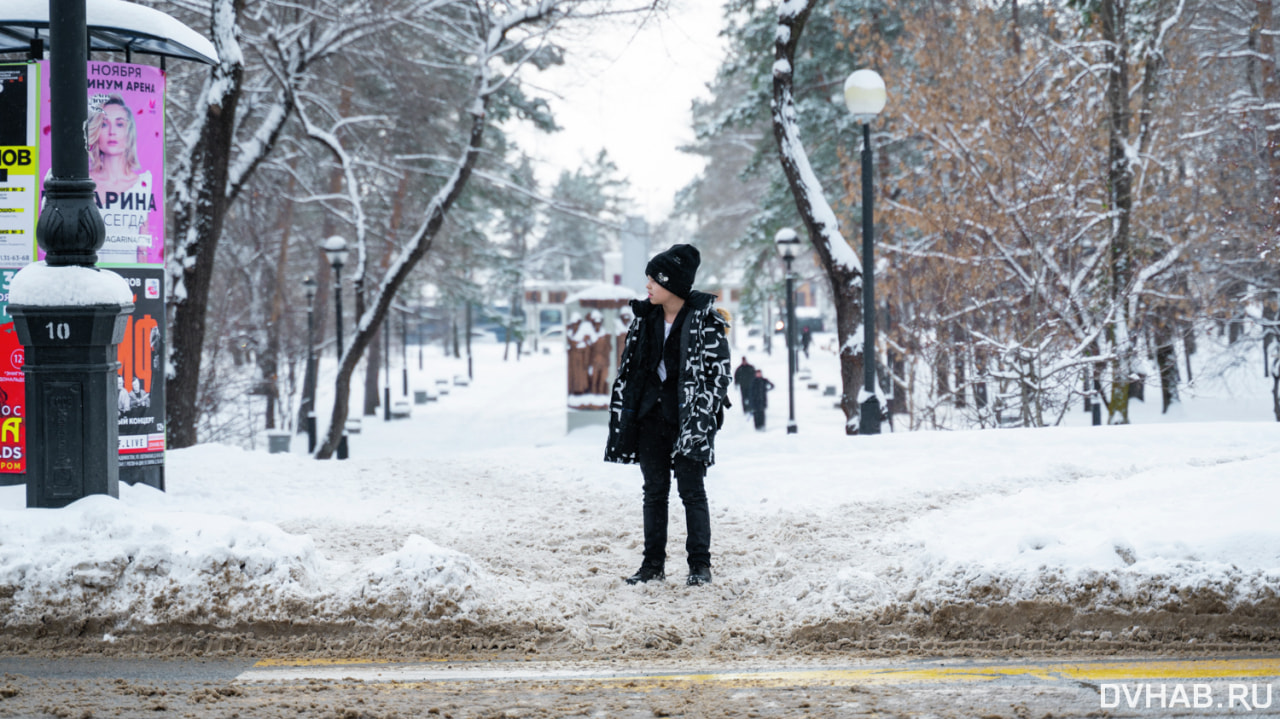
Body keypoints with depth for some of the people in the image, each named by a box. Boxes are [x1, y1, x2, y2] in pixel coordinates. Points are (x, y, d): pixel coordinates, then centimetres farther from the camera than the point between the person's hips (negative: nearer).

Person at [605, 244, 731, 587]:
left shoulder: (705, 320, -9)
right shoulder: (645, 317, 7)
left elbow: (717, 372, -9)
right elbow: (628, 366, 13)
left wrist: (701, 418, -16)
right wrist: (622, 415, 9)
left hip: (687, 415, -5)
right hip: (650, 414, 5)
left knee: (692, 490, -2)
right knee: (654, 490, 9)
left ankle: (700, 564, 6)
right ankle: (653, 563, 16)